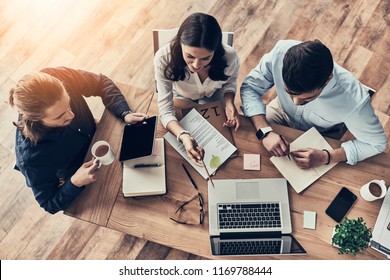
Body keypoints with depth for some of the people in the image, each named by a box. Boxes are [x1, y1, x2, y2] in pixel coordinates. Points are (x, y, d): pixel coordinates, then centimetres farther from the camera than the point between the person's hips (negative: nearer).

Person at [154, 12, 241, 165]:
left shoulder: (229, 56, -38)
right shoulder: (164, 58, -43)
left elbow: (230, 81, -12)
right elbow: (165, 109, -38)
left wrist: (229, 103, -33)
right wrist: (183, 136, -57)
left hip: (212, 95, 1)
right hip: (181, 96, 0)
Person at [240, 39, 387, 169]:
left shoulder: (353, 97, -41)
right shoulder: (281, 52, -38)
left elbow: (377, 142, -24)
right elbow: (250, 87, -23)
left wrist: (326, 157, -38)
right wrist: (265, 132, -38)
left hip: (319, 137, -1)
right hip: (282, 112, 2)